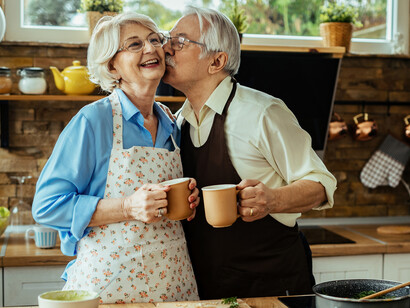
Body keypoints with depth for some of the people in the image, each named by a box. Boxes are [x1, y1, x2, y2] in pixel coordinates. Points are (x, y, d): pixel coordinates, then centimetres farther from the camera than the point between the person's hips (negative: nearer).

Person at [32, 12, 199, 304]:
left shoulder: (172, 127, 7)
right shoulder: (93, 121, -11)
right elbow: (47, 206, -14)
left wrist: (188, 201, -2)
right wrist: (128, 208, -23)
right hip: (108, 285, -5)